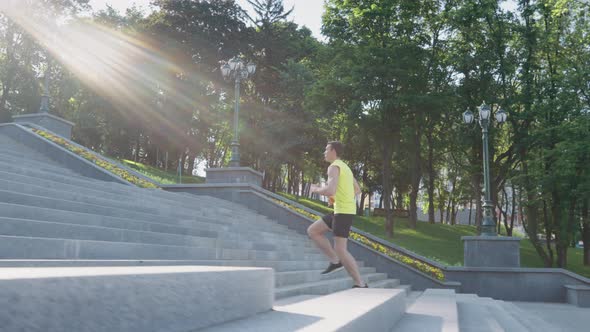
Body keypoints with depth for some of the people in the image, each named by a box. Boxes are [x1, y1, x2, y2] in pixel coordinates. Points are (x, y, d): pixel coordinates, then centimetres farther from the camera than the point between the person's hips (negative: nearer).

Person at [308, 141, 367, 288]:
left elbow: (330, 191, -25)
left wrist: (315, 189, -6)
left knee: (340, 250, -8)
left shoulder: (334, 167, -11)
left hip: (343, 211, -10)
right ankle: (335, 261, 11)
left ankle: (360, 284, -2)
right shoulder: (344, 167, 20)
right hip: (343, 210, 10)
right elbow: (357, 190, 25)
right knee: (312, 231, 13)